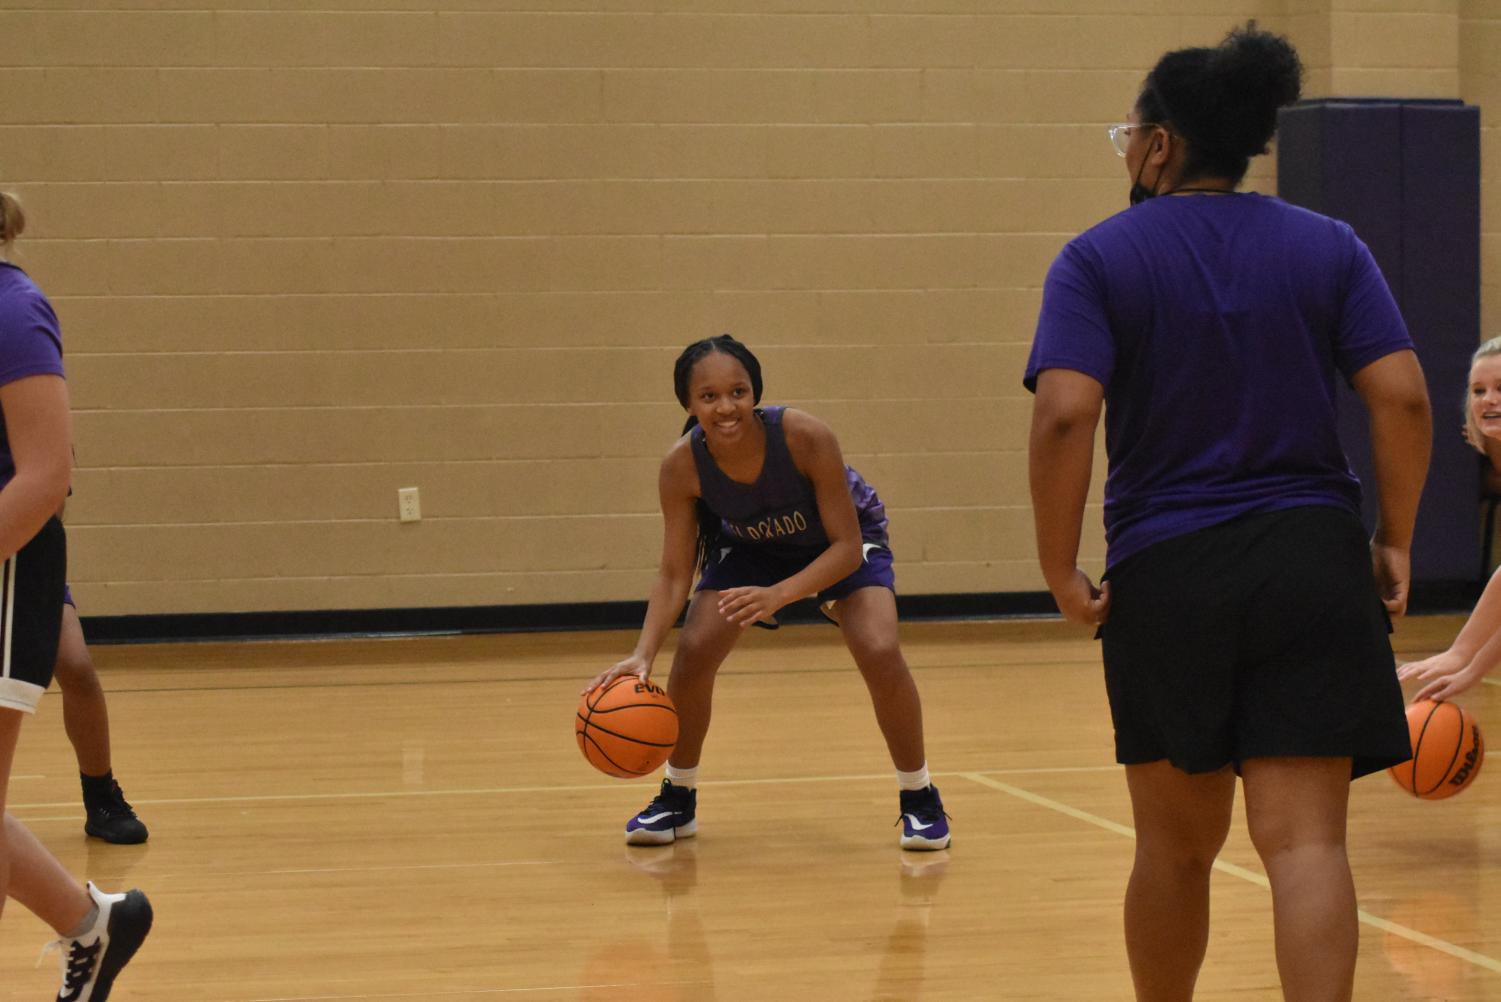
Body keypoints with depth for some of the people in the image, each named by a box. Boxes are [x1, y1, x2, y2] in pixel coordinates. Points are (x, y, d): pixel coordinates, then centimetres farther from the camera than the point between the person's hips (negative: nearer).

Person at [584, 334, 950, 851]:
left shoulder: (805, 436, -38)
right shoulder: (682, 465, -30)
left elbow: (847, 547, -31)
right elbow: (674, 574, -21)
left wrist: (777, 595, -46)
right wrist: (644, 653, -36)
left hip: (841, 542, -3)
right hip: (751, 546, 3)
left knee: (880, 653, -23)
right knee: (694, 650, -14)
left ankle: (919, 798, 0)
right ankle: (678, 798, 10)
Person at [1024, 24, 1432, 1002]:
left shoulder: (1098, 259, -1)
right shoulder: (1329, 246, 6)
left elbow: (1065, 415, -15)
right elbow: (1403, 399, -4)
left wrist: (1060, 568, -7)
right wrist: (1395, 542, 6)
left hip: (1166, 578, -1)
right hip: (1313, 569, 1)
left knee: (1177, 845, 15)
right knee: (1305, 838, -5)